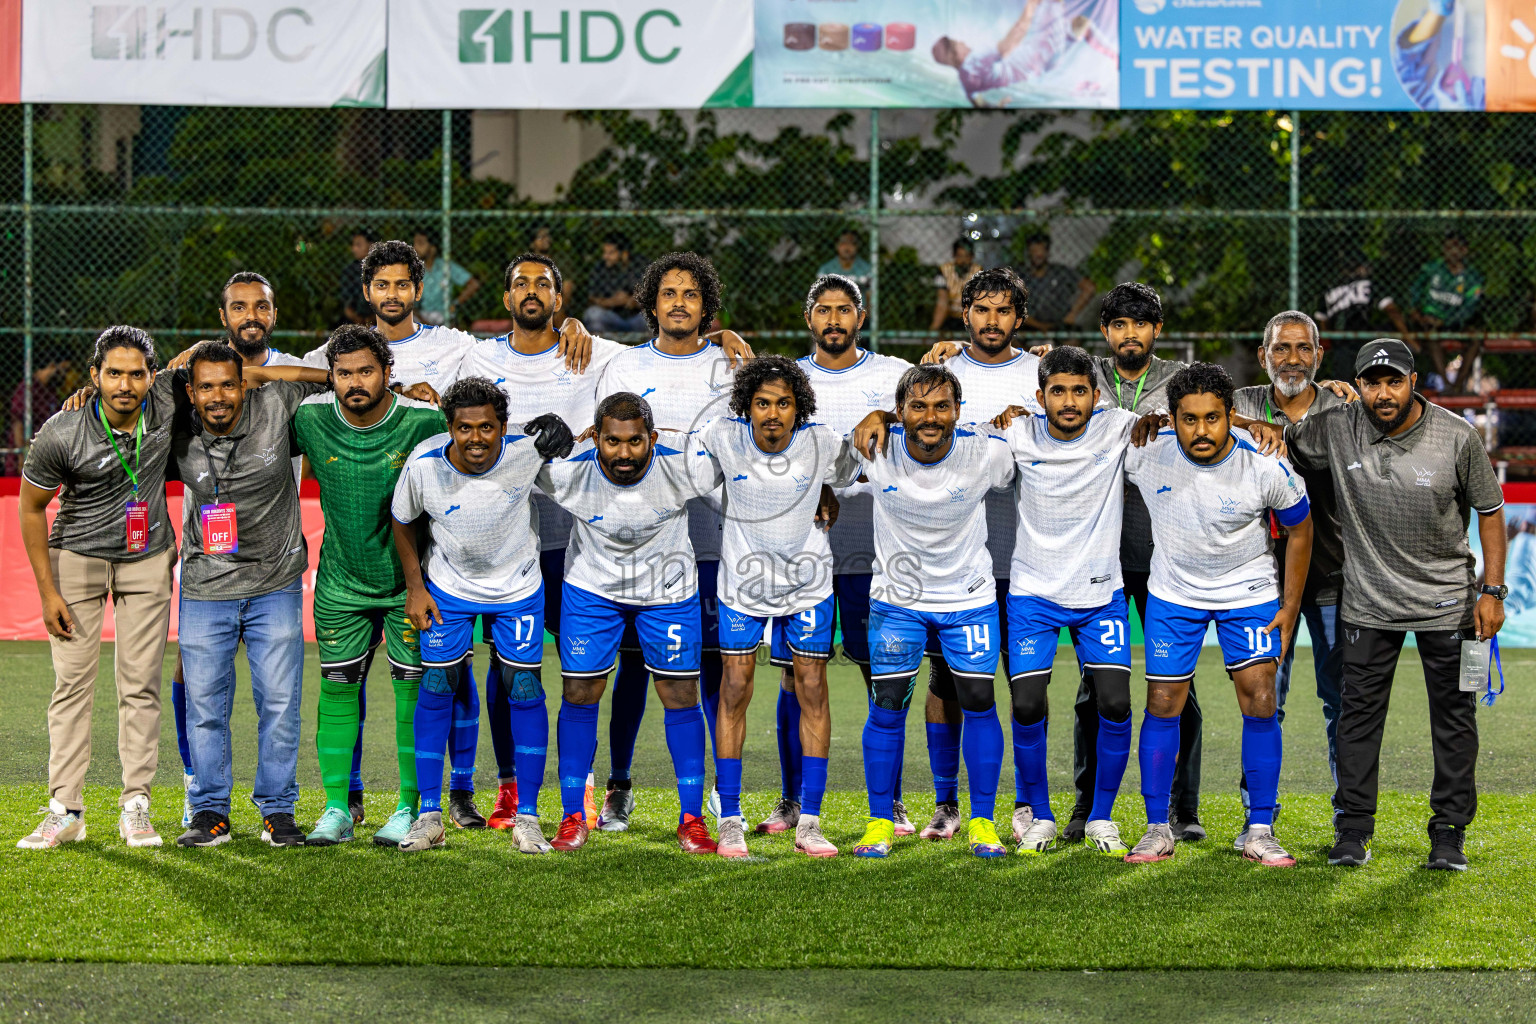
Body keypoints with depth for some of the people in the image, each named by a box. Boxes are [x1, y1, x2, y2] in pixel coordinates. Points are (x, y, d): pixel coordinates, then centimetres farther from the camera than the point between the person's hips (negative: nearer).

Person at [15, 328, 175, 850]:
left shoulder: (167, 401, -16)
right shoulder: (60, 434, -22)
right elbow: (31, 507, -9)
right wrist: (48, 591, -11)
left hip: (148, 558, 2)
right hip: (77, 556, -2)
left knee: (141, 684, 1)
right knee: (73, 682, -3)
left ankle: (136, 806, 6)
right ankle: (65, 810, 0)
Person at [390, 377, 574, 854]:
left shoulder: (525, 451, -25)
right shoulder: (424, 464, -24)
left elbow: (561, 439, 1)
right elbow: (402, 520, -3)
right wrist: (414, 587, -3)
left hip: (518, 588, 0)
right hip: (448, 586, 0)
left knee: (524, 690, -2)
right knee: (436, 689, -1)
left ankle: (526, 816, 9)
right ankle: (430, 815, 9)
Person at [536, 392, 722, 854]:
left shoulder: (683, 462, -28)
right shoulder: (568, 468, -27)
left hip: (669, 589, 0)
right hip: (592, 587, 0)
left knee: (681, 695, 0)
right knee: (579, 695, 0)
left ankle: (691, 818, 12)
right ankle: (573, 818, 14)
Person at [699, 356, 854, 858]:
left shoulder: (824, 444, -14)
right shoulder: (723, 437, -15)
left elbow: (860, 471, 8)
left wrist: (826, 495, -1)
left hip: (807, 581, 0)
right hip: (742, 578, 0)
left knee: (812, 690, -1)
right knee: (734, 690, -2)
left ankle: (809, 822, 6)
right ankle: (730, 821, 6)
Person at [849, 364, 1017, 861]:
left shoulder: (988, 452, -17)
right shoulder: (875, 448, -17)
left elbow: (1013, 482, 7)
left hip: (969, 595, 0)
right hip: (896, 596, 0)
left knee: (979, 701, -1)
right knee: (887, 705, -3)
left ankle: (982, 822, 12)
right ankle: (880, 823, 10)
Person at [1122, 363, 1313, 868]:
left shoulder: (1265, 467, -21)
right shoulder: (1145, 453, -20)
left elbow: (1299, 529, -4)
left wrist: (1290, 607, -2)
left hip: (1249, 591, -1)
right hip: (1173, 594, 1)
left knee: (1260, 703, -9)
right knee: (1162, 706, 0)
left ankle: (1260, 831, 1)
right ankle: (1158, 830, 12)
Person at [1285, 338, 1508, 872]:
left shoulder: (1457, 436, -10)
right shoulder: (1335, 428, -8)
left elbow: (1490, 510, -1)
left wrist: (1492, 590, -5)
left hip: (1447, 602, -1)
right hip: (1369, 602, 1)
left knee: (1454, 717, 4)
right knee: (1358, 713, 3)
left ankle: (1449, 832, 14)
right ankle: (1353, 829, 12)